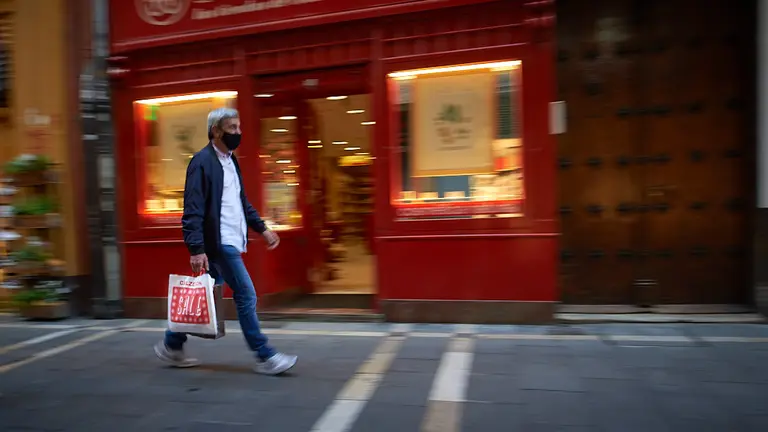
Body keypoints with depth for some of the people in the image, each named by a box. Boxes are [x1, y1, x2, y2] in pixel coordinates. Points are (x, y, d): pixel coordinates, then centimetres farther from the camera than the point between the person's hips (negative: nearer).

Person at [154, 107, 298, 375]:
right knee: (246, 295, -6)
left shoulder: (230, 161, 15)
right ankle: (264, 357, 4)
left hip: (230, 242, 9)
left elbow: (242, 202, 22)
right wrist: (196, 249, -22)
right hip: (219, 243, -9)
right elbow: (193, 210, -17)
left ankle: (172, 345, 33)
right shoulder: (202, 161, -12)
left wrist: (261, 228, 15)